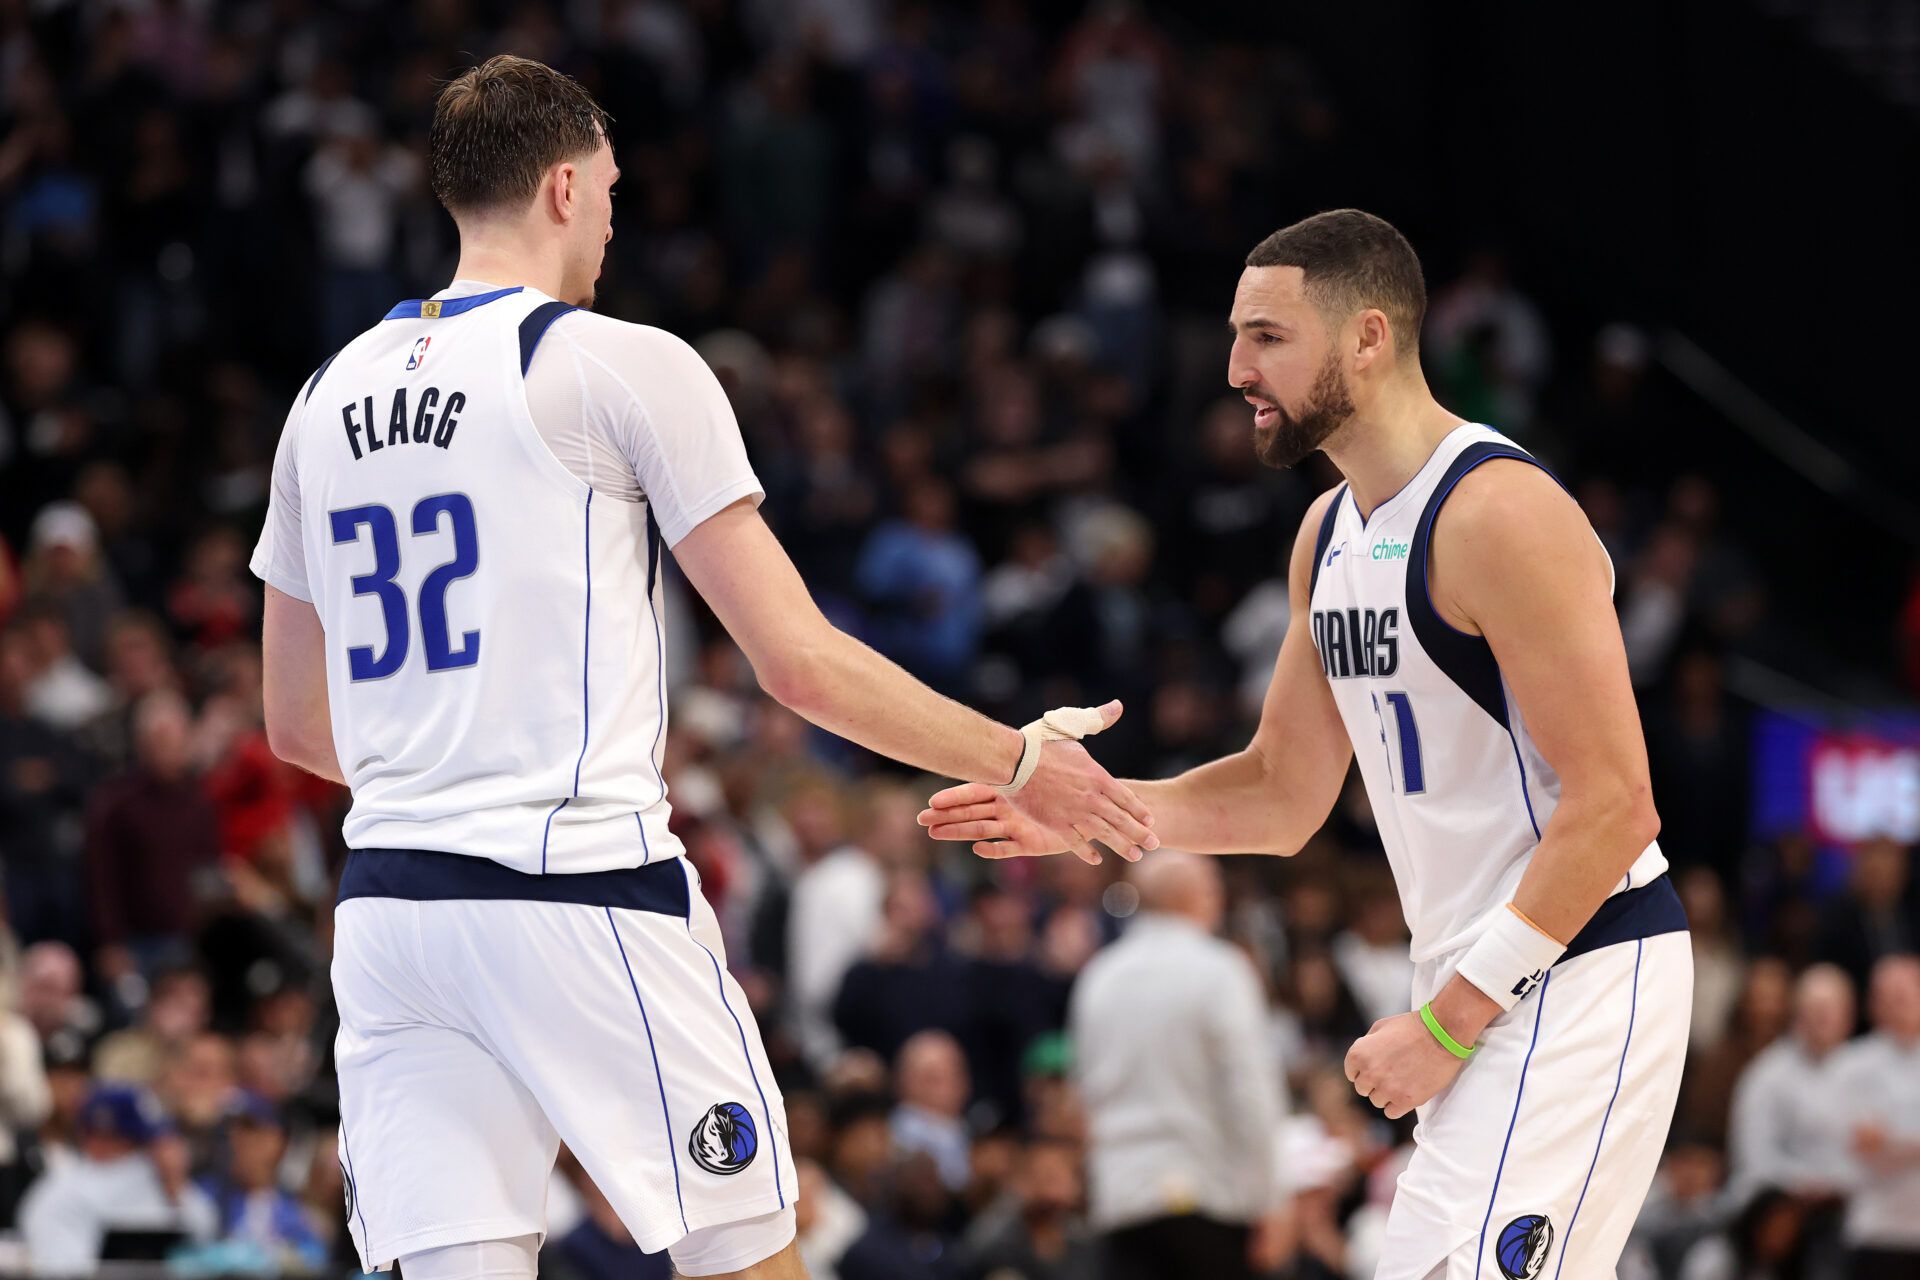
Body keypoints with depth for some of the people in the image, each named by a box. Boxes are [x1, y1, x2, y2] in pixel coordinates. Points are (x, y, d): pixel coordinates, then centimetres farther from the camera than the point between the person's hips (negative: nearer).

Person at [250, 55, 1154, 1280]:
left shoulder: (329, 397, 14)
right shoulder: (625, 364, -3)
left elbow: (297, 726, 21)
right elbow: (801, 664, -6)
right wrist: (1019, 762, 6)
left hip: (389, 904, 5)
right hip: (584, 896, -5)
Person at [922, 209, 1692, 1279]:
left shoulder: (1500, 513, -18)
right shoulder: (1330, 531, 12)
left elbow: (1612, 806, -21)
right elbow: (1285, 792, 19)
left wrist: (1444, 1025, -20)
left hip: (1580, 978, -10)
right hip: (1486, 982, 10)